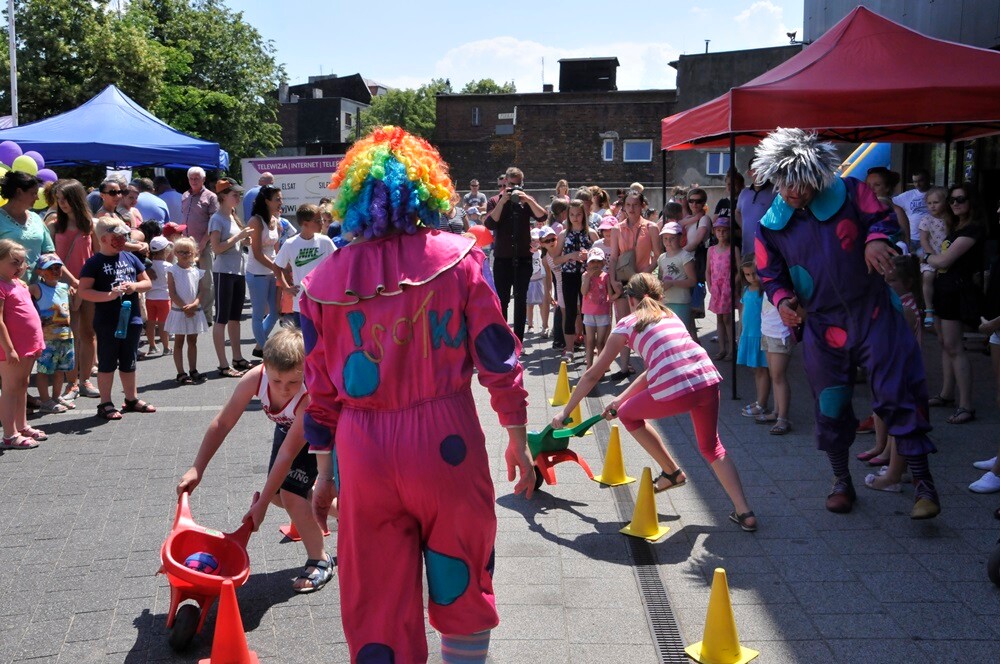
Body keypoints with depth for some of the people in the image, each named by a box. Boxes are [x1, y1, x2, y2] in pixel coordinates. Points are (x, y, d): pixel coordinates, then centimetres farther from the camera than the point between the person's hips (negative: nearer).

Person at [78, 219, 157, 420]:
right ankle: (105, 404, 12)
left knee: (129, 362, 17)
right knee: (107, 364, 4)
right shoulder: (94, 263, -8)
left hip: (132, 319, 5)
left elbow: (147, 282, 13)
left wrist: (135, 286, -8)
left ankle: (132, 399, 29)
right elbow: (84, 291, -14)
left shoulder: (130, 258, 8)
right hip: (107, 323, -5)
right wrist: (109, 295, -23)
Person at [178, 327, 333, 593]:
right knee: (277, 494, 8)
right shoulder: (255, 378, -33)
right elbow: (222, 423, -21)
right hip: (288, 427, 6)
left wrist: (261, 503, -36)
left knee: (290, 493, -19)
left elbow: (288, 453, -40)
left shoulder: (312, 394, -44)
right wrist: (197, 469, -23)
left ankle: (320, 562, 2)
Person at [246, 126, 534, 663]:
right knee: (463, 591, 18)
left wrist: (325, 472, 17)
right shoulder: (457, 258, -4)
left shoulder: (324, 281, 1)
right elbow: (498, 359, -3)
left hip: (363, 454, 2)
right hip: (445, 443, -1)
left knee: (377, 610, 13)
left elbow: (319, 392, 6)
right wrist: (517, 440, 8)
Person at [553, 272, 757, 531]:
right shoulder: (670, 316, 30)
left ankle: (672, 472, 30)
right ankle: (744, 512, 14)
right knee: (711, 447, 26)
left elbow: (593, 375, 17)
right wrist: (620, 398, 40)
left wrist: (564, 412, 26)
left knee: (628, 414, 24)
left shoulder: (627, 323, 15)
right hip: (709, 379, 6)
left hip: (675, 389, -5)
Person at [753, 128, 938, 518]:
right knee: (830, 405, 11)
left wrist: (876, 239, -20)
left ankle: (922, 481, 2)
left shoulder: (849, 193, -5)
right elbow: (771, 275, 7)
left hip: (873, 313, -2)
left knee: (898, 393, -7)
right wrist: (782, 300, -13)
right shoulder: (771, 225, 0)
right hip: (821, 326, 2)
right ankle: (841, 481, 29)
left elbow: (880, 218, 3)